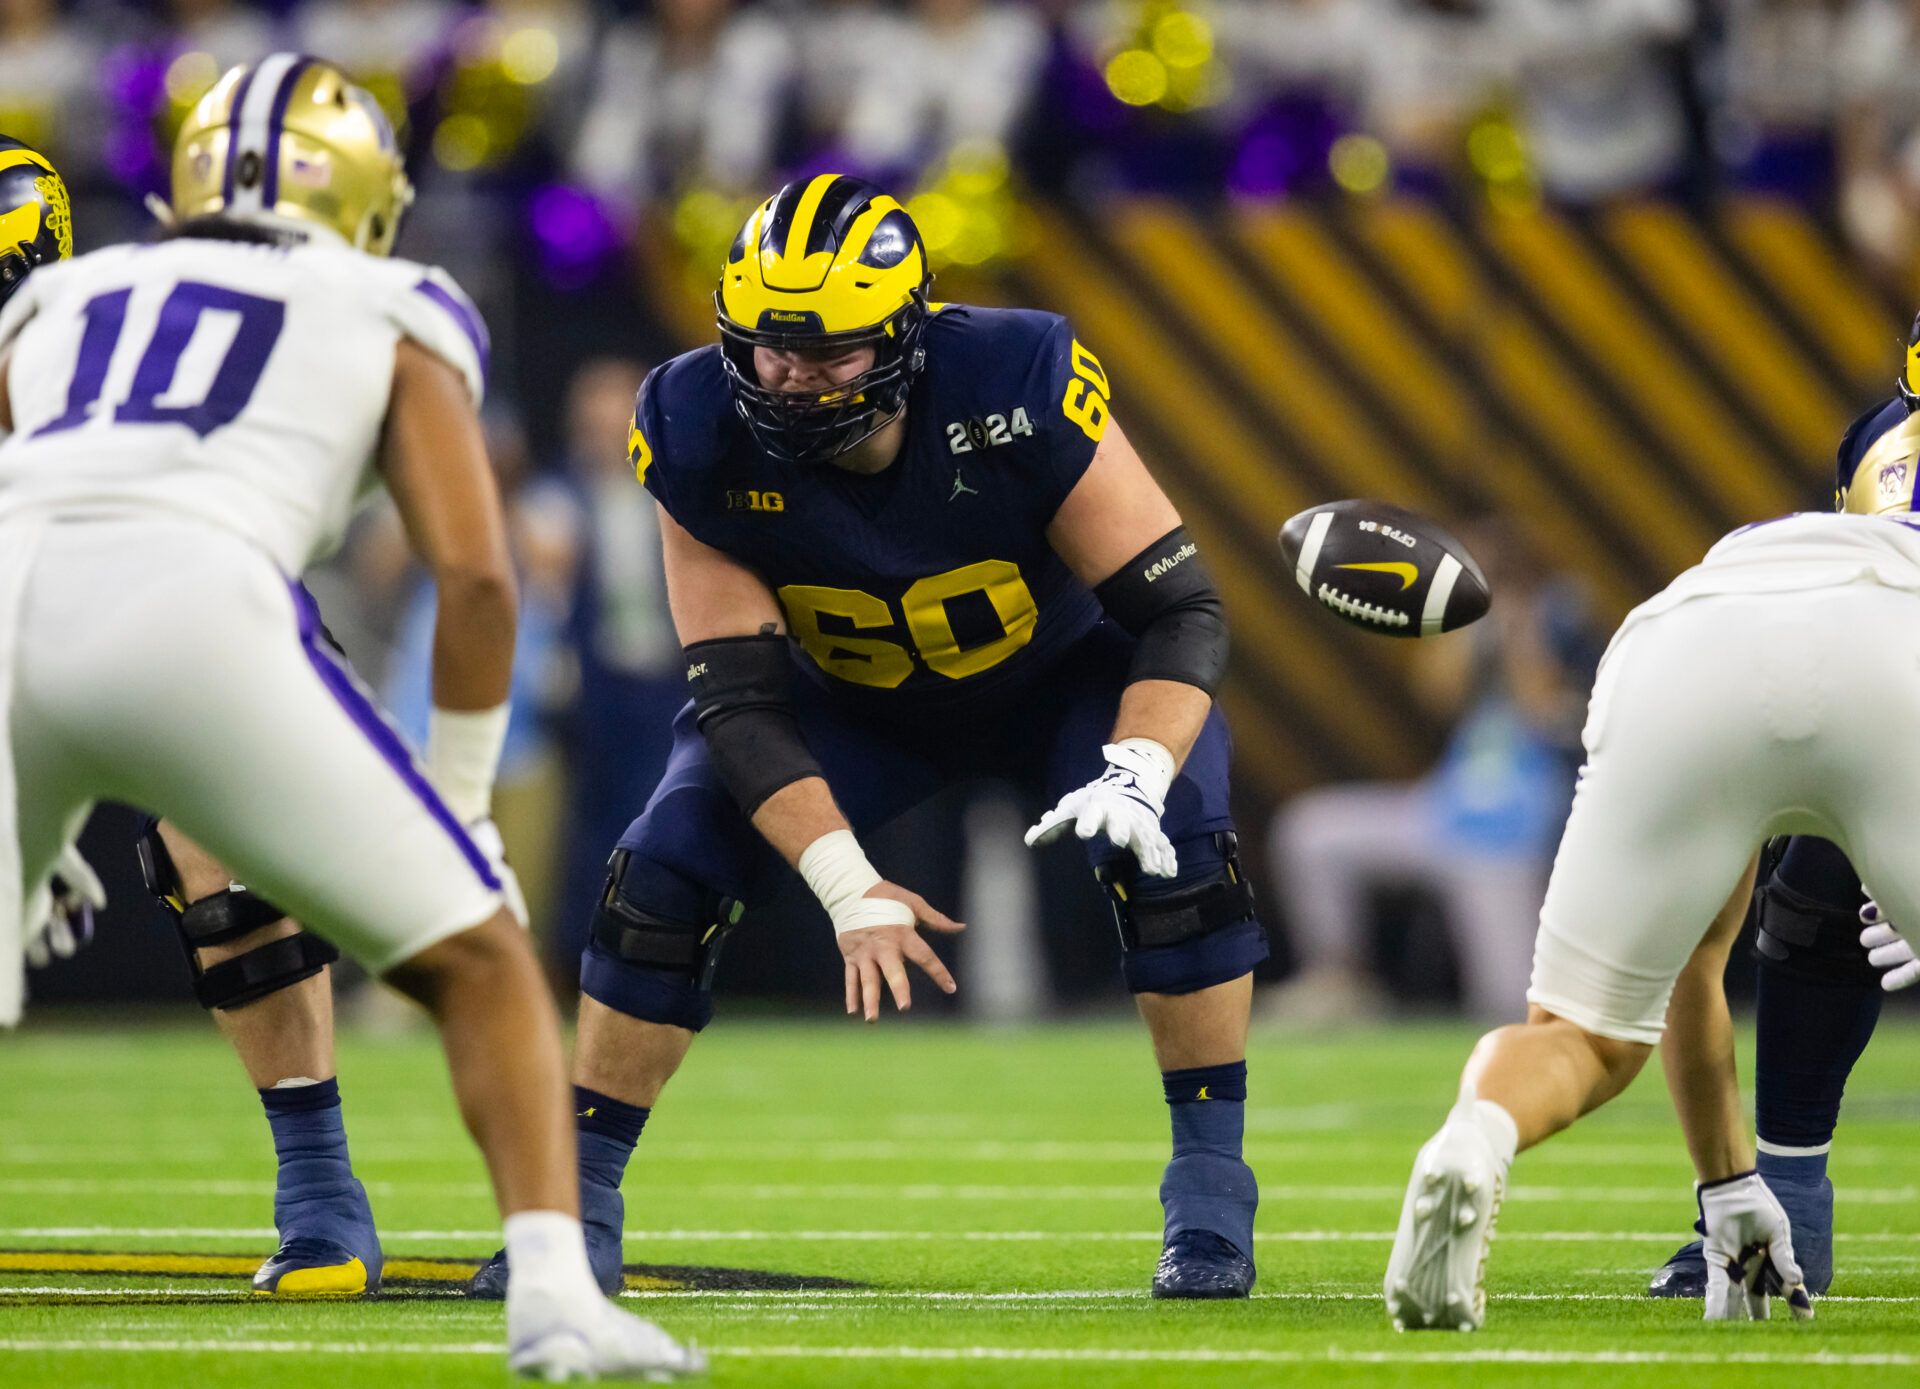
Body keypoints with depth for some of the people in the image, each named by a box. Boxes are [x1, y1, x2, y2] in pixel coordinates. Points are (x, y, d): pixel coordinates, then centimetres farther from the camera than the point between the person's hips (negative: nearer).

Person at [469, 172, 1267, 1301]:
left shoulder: (1020, 393, -36)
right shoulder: (705, 439, -29)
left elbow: (1182, 611, -30)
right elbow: (741, 696, -24)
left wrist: (1137, 772, -48)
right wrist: (846, 884, -36)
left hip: (1063, 670, -2)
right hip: (849, 698, 2)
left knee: (1172, 850, -27)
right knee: (667, 875, -15)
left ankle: (1211, 1193, -12)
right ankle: (579, 1203, -1)